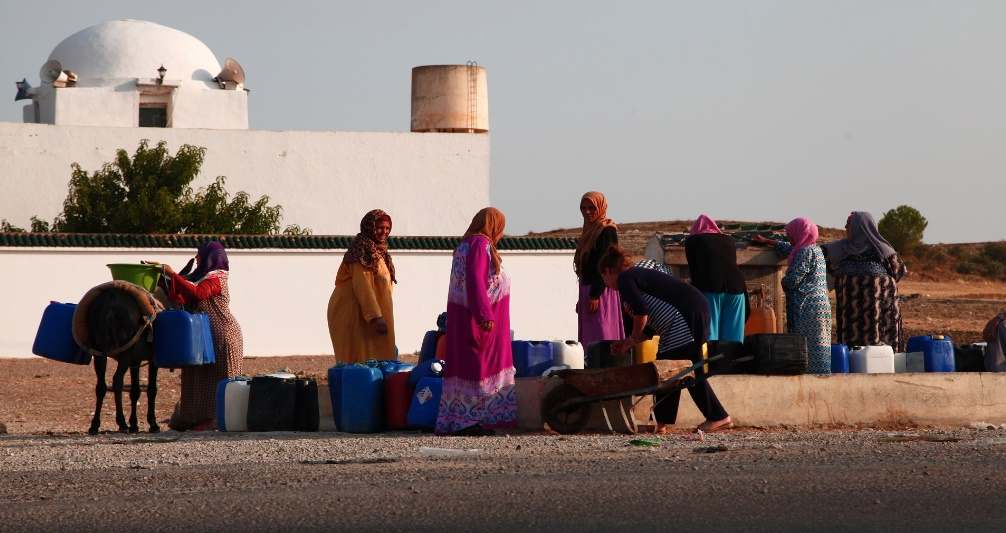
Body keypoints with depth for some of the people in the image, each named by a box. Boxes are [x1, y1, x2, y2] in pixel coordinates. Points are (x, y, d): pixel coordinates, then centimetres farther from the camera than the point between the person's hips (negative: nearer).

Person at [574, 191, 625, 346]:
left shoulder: (607, 231, -10)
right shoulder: (589, 231, 17)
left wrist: (595, 295, -21)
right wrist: (582, 298, 19)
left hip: (600, 292, -9)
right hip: (587, 290, 9)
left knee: (600, 336, -12)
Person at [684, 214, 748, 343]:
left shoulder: (692, 241, 17)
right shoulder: (729, 240, 26)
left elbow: (693, 270, 18)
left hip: (709, 288, -3)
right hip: (736, 287, 3)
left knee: (709, 339, -6)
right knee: (733, 341, 1)